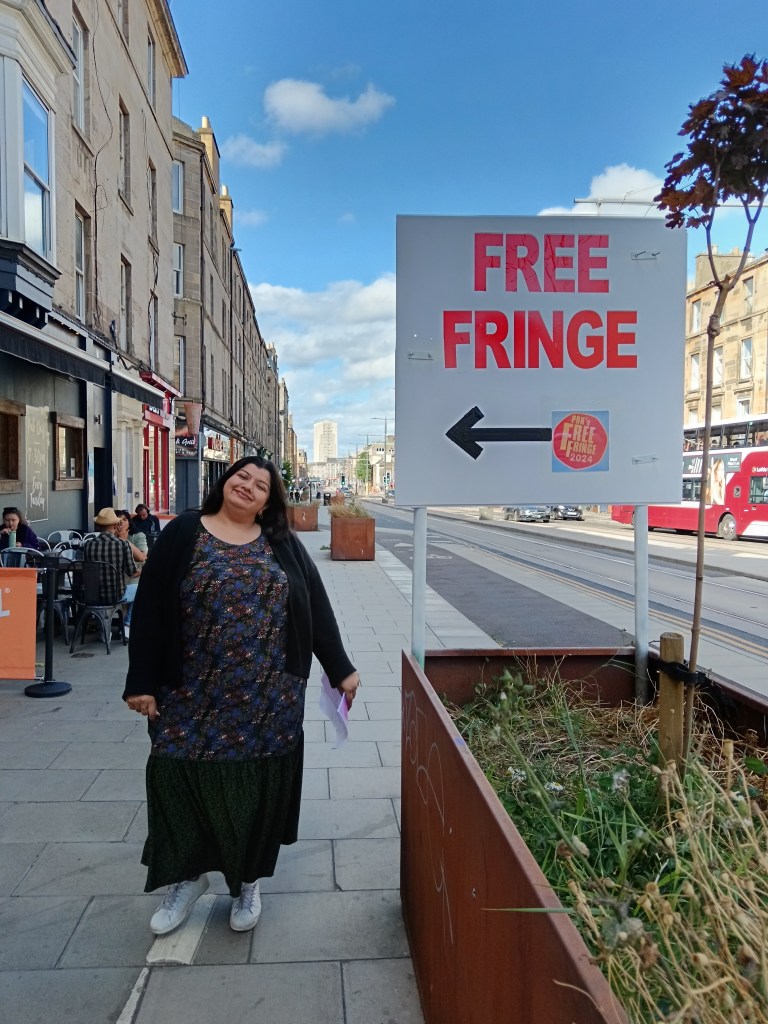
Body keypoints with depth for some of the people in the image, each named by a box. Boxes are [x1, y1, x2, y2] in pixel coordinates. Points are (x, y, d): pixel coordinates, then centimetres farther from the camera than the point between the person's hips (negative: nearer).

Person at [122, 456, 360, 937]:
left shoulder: (283, 544, 5)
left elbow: (316, 606, 6)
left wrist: (341, 668, 3)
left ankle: (247, 880, 31)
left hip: (268, 695, 1)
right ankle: (188, 875, 31)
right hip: (193, 692, -1)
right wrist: (142, 681, -7)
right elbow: (150, 608, -3)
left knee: (257, 784, 8)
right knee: (182, 775, 5)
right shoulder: (183, 533, 0)